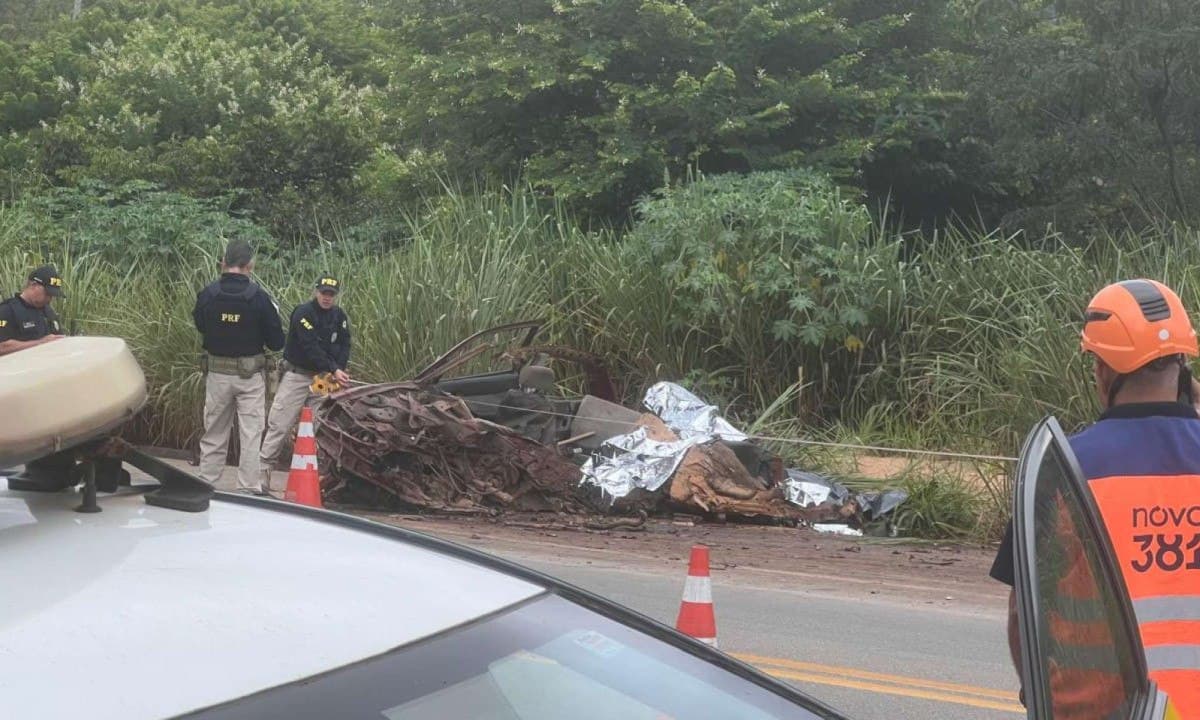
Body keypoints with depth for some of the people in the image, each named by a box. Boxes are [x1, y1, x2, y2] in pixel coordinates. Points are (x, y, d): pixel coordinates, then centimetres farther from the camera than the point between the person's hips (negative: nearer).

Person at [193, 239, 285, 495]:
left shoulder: (207, 295, -8)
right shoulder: (259, 297, -14)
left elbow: (199, 324, 10)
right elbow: (276, 342, -9)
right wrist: (273, 315, 9)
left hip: (217, 371, 2)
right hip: (250, 374, -2)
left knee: (214, 432, 14)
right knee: (251, 433, 5)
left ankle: (206, 482, 19)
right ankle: (249, 488, 6)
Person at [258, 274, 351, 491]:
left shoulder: (339, 317, 7)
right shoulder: (303, 313, -13)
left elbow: (344, 346, 6)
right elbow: (311, 348, -21)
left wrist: (338, 370, -13)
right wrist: (334, 370, -26)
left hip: (323, 376, 5)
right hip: (297, 375, -5)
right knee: (280, 424, -7)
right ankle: (262, 470, -5)